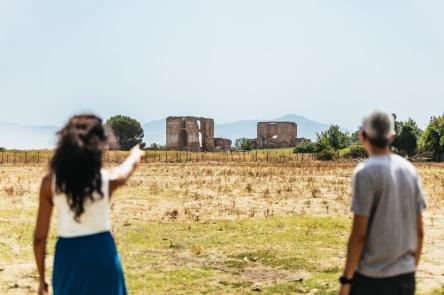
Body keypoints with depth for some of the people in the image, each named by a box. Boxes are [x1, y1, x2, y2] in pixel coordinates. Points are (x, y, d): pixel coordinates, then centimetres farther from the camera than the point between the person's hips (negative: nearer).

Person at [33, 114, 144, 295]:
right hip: (101, 253, -1)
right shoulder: (107, 179, -7)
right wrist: (136, 153, 43)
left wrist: (41, 277, 10)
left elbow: (40, 237, -2)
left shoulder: (50, 182, -6)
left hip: (67, 255, 1)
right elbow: (131, 164, 18)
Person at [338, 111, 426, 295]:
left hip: (371, 279, -6)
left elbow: (359, 233, -13)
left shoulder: (365, 172, -12)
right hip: (406, 276, 6)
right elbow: (419, 230, 9)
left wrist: (346, 279, -7)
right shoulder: (409, 169, 6)